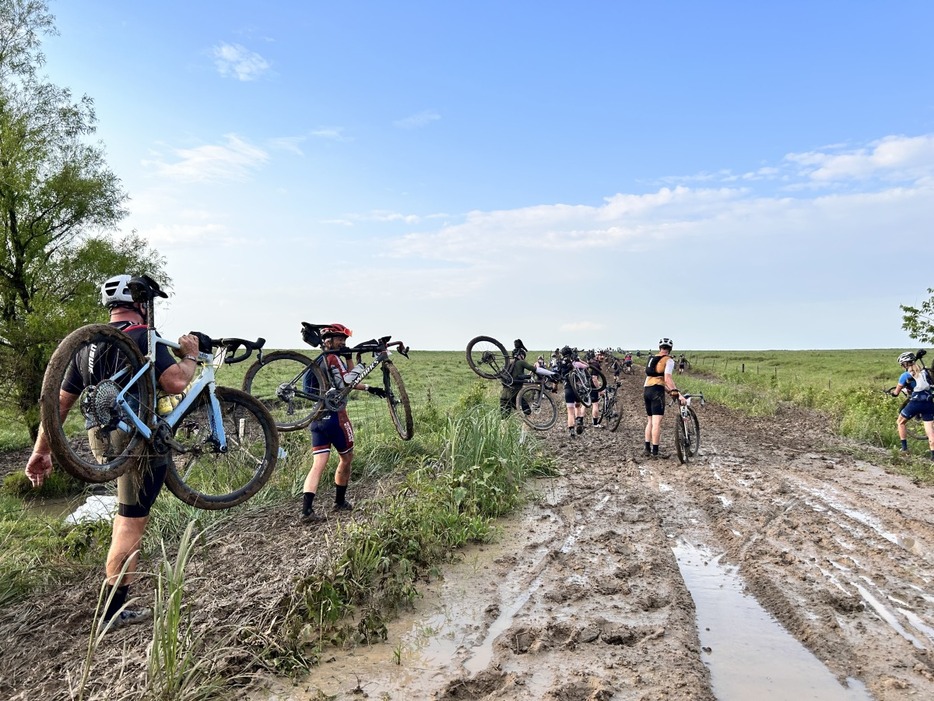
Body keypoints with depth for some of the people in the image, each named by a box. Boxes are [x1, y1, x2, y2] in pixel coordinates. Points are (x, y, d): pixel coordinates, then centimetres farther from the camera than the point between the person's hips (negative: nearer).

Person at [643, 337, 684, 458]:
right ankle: (655, 451, -9)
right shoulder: (669, 360, -2)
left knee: (650, 421, 15)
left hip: (646, 390, 8)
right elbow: (667, 379, -16)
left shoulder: (651, 359, 20)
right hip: (656, 391, -7)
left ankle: (647, 449, 16)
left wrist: (670, 391, 23)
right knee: (657, 422, -8)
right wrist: (677, 393, -20)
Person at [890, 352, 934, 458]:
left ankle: (904, 447, 17)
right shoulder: (925, 372, 11)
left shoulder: (905, 375, -2)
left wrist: (893, 391, 26)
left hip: (915, 403, -4)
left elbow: (896, 393, 4)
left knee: (901, 422, 18)